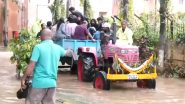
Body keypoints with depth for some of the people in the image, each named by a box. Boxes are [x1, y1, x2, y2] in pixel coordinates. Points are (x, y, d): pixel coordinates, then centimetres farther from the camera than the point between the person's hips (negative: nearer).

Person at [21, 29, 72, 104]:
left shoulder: (38, 47, -10)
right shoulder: (57, 48, 8)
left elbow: (31, 66, -14)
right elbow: (66, 53, 32)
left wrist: (23, 79, -5)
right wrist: (70, 52, 56)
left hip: (40, 82, -5)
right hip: (52, 82, 5)